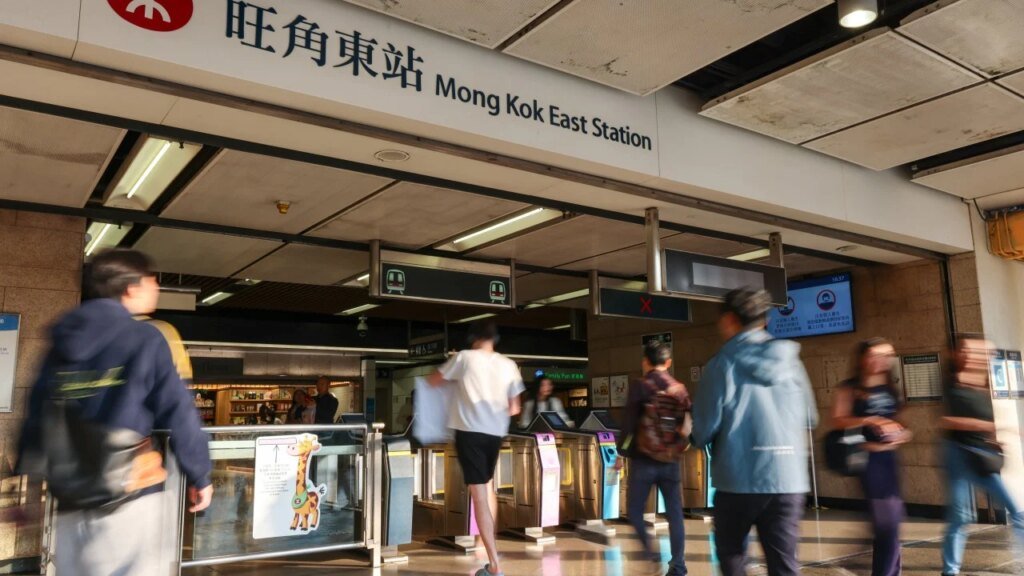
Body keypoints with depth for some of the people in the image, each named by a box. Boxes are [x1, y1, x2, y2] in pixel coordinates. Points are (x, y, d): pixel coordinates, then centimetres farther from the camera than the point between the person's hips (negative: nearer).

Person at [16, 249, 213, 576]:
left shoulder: (61, 343, 10)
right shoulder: (145, 339, -8)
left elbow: (36, 417, 12)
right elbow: (178, 414, -10)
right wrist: (200, 475, 0)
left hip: (71, 501, 6)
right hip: (129, 497, -6)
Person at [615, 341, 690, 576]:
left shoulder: (639, 386, -8)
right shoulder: (680, 389, 5)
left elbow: (629, 424, -11)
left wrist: (621, 453, -3)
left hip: (643, 460, -4)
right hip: (671, 461, 4)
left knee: (635, 511, 10)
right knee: (675, 514, 10)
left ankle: (649, 550, -5)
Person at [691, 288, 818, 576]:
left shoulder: (724, 363, -8)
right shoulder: (790, 360, 6)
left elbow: (705, 426, -8)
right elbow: (810, 418, 14)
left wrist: (699, 439, 14)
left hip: (739, 477, -3)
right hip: (788, 477, 3)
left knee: (731, 552, 19)